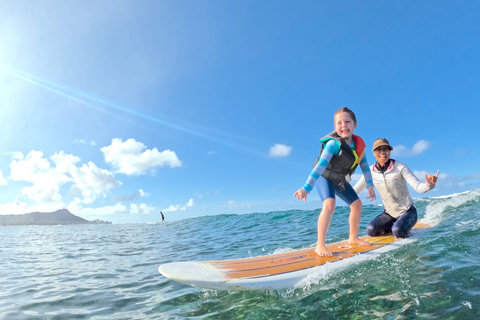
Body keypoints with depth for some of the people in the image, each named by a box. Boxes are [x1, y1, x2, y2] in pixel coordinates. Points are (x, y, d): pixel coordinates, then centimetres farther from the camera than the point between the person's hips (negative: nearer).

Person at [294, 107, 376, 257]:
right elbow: (320, 165, -41)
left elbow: (364, 165, 4)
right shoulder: (333, 144, -31)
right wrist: (306, 188, -49)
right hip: (324, 177, -7)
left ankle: (353, 238, 31)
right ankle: (320, 245, -23)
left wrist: (370, 185, 6)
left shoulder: (359, 143, -10)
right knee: (329, 204, -29)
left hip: (340, 180, 7)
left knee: (357, 204, 9)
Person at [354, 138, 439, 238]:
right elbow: (354, 190, -3)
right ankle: (393, 226, 13)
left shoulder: (400, 167, -17)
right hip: (389, 213, 4)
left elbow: (418, 187, -23)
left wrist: (429, 184, -45)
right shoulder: (371, 171, -7)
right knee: (371, 230, -17)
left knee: (398, 232, -30)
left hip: (407, 211, -3)